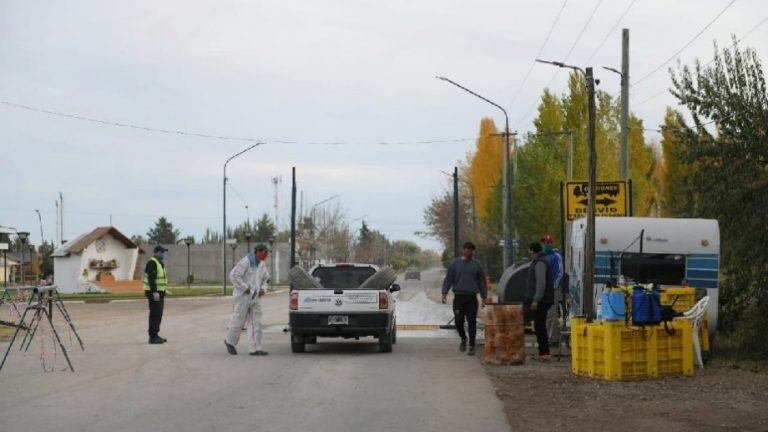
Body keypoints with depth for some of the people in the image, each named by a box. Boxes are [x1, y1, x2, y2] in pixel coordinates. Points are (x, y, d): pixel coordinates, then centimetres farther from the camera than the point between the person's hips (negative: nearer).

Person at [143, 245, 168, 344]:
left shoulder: (159, 263, 17)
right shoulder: (152, 263, -15)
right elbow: (151, 278, -23)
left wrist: (162, 294, 21)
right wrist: (155, 292, -28)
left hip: (158, 293, 10)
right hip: (154, 293, -10)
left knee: (158, 315, 11)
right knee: (155, 314, -9)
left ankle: (155, 335, 15)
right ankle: (153, 337, -7)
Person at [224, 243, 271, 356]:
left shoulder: (262, 264, 10)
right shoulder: (245, 262, -13)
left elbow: (266, 278, 24)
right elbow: (234, 275, -20)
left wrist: (263, 289, 6)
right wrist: (244, 288, -19)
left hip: (255, 297, 7)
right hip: (243, 296, -7)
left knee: (255, 323, 0)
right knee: (239, 321, 1)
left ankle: (255, 349, -1)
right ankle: (230, 341, 23)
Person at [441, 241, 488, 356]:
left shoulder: (476, 264, 6)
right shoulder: (455, 263, 5)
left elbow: (482, 281, 11)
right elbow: (448, 279, 5)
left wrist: (484, 297, 8)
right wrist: (444, 293, -4)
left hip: (472, 297, 0)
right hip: (459, 297, 0)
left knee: (472, 322, -2)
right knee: (459, 321, 2)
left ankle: (471, 346, 5)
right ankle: (463, 338, 29)